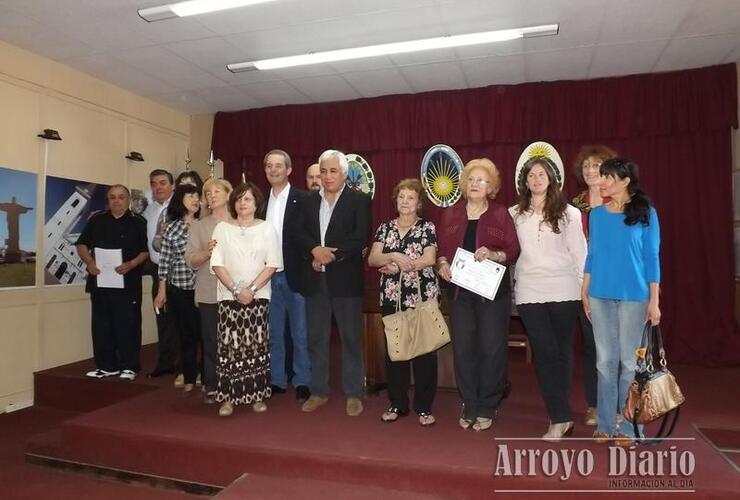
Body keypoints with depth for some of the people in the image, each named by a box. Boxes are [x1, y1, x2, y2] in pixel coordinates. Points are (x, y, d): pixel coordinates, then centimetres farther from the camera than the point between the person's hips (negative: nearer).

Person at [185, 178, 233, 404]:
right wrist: (207, 253, -16)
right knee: (211, 341, 4)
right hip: (209, 293, 1)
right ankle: (211, 387, 16)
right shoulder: (199, 226, 9)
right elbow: (191, 260, 2)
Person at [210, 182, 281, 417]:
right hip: (229, 296, 0)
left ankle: (257, 395, 11)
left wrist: (252, 289, -13)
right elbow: (216, 264, -1)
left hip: (258, 296, 0)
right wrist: (236, 290, -12)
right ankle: (228, 397, 8)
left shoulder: (266, 229, 5)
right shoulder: (222, 228, 6)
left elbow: (273, 264, -2)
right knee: (229, 346, -1)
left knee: (257, 346, 2)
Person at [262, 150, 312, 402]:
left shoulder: (303, 199, -6)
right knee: (274, 332, 14)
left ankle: (302, 382, 18)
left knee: (300, 333, 5)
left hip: (295, 276, -5)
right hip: (269, 276, 5)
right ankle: (277, 380, 26)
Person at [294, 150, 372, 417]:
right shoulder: (309, 201, 13)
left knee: (351, 337, 4)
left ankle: (354, 394, 16)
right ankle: (318, 391, 23)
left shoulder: (359, 200, 0)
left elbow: (362, 236, -11)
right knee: (316, 338, 10)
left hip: (345, 278, -4)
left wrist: (331, 254, -15)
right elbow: (299, 233, 3)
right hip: (315, 279, 4)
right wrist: (315, 250, -16)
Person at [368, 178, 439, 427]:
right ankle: (397, 404, 21)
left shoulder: (427, 227, 3)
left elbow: (430, 259, -10)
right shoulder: (385, 227, 11)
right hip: (392, 298, 3)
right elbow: (372, 259, 1)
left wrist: (397, 266, -12)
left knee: (424, 351, 0)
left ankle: (424, 407, 12)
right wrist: (393, 256, -17)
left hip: (422, 297, -3)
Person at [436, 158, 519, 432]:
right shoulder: (450, 214, 10)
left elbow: (514, 251, -2)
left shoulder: (501, 214, 3)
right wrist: (442, 263, -10)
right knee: (463, 348, 4)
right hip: (459, 289, 2)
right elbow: (442, 248, 10)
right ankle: (469, 407, 18)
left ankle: (487, 409, 16)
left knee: (491, 348, 1)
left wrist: (494, 255, -20)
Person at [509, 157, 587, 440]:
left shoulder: (568, 213, 5)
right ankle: (561, 417, 4)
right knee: (545, 352, -3)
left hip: (563, 290, 0)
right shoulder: (514, 214, 7)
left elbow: (579, 251, 4)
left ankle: (558, 412, 22)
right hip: (529, 292, 0)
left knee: (562, 350, 8)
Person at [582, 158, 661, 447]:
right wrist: (585, 293, 8)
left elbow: (651, 257, -2)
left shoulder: (645, 213, -2)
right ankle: (606, 424, 18)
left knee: (629, 361, 3)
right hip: (600, 296, 3)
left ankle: (629, 428, 16)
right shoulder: (596, 214, 7)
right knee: (606, 361, 8)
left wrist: (654, 300, -5)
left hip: (634, 296, -3)